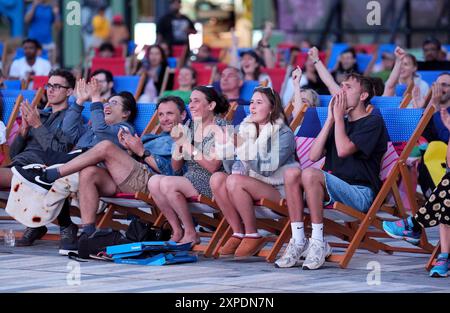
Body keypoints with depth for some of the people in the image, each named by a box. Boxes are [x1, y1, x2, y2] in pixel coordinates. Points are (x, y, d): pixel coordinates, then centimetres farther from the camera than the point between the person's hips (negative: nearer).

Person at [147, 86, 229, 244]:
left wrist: (188, 146, -15)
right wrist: (178, 143, -5)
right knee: (154, 181, -16)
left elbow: (213, 167, -17)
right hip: (190, 178, 7)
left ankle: (191, 234, -16)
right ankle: (177, 231, -10)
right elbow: (176, 167, 13)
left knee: (167, 183, -26)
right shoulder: (190, 127, 13)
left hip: (212, 184, -7)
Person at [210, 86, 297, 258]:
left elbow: (266, 168, -21)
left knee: (234, 181, -28)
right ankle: (238, 233, -12)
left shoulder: (284, 134, -8)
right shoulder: (246, 129, 11)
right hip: (253, 185, 7)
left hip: (278, 190, -7)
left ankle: (253, 236, -17)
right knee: (217, 178, -16)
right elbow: (234, 168, 7)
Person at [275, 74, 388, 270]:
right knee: (292, 173, -19)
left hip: (360, 193, -7)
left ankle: (318, 242, -28)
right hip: (333, 191, 7)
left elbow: (343, 149, -14)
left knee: (310, 174, -31)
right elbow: (314, 155, 10)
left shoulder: (373, 122, 2)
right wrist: (330, 119, 9)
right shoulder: (339, 123, 24)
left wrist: (339, 117, -1)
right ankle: (298, 241, -22)